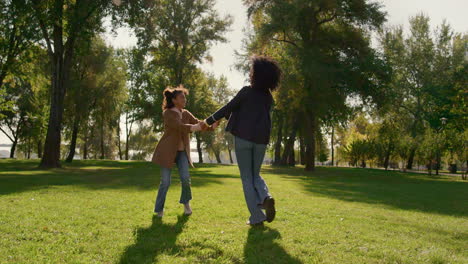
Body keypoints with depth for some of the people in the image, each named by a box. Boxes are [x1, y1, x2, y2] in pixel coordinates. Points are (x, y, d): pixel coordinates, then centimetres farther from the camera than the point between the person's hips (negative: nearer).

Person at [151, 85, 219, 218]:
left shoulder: (186, 114, 7)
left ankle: (186, 202, 18)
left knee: (185, 178, -9)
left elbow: (199, 124, 0)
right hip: (167, 151, -4)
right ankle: (159, 209, 12)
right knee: (165, 181, -6)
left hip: (181, 151, 5)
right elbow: (180, 126, -27)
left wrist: (212, 126, -21)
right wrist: (194, 127, -43)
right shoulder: (167, 113, -12)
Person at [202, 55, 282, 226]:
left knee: (247, 177, 4)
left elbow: (228, 108, -4)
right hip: (261, 140, 5)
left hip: (243, 138, -5)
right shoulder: (268, 97, 12)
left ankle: (256, 217, -1)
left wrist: (208, 121, 8)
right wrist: (226, 116, 29)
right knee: (255, 174, 20)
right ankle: (265, 197, -11)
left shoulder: (247, 91, -6)